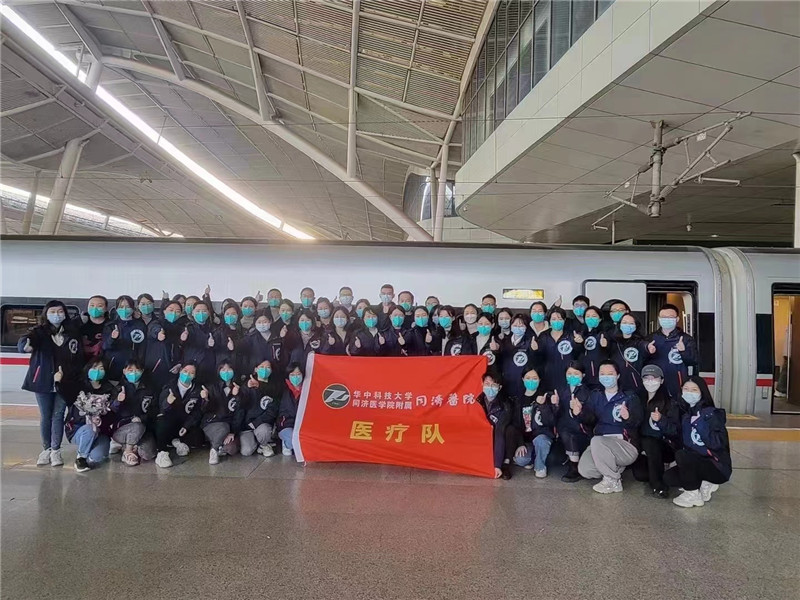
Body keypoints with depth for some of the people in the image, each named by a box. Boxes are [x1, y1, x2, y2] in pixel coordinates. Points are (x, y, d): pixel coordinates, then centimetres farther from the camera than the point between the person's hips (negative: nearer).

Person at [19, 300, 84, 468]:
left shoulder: (73, 333, 2)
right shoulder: (40, 332, -2)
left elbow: (79, 358, 3)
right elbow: (23, 341, -22)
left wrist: (66, 372, -10)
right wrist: (26, 346, -46)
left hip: (64, 382, 0)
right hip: (43, 381, 0)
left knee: (58, 415, 3)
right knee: (45, 416, 8)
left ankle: (55, 451, 14)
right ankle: (46, 449, 24)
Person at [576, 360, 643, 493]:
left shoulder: (629, 397, 0)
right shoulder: (596, 396, 12)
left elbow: (637, 421, -12)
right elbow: (590, 420, 4)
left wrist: (628, 417, -35)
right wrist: (580, 412, -17)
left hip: (625, 445, -4)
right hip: (601, 444, 4)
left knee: (597, 441, -33)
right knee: (584, 469, -20)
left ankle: (613, 481, -12)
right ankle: (615, 468, 10)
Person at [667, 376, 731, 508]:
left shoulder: (712, 413, -16)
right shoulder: (684, 413, 3)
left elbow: (718, 443, -24)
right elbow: (682, 441, 9)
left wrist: (700, 424, -31)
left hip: (717, 467, -7)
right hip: (695, 462, 7)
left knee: (681, 455, -29)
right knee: (669, 477, -9)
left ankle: (693, 495, -10)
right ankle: (705, 485, 8)